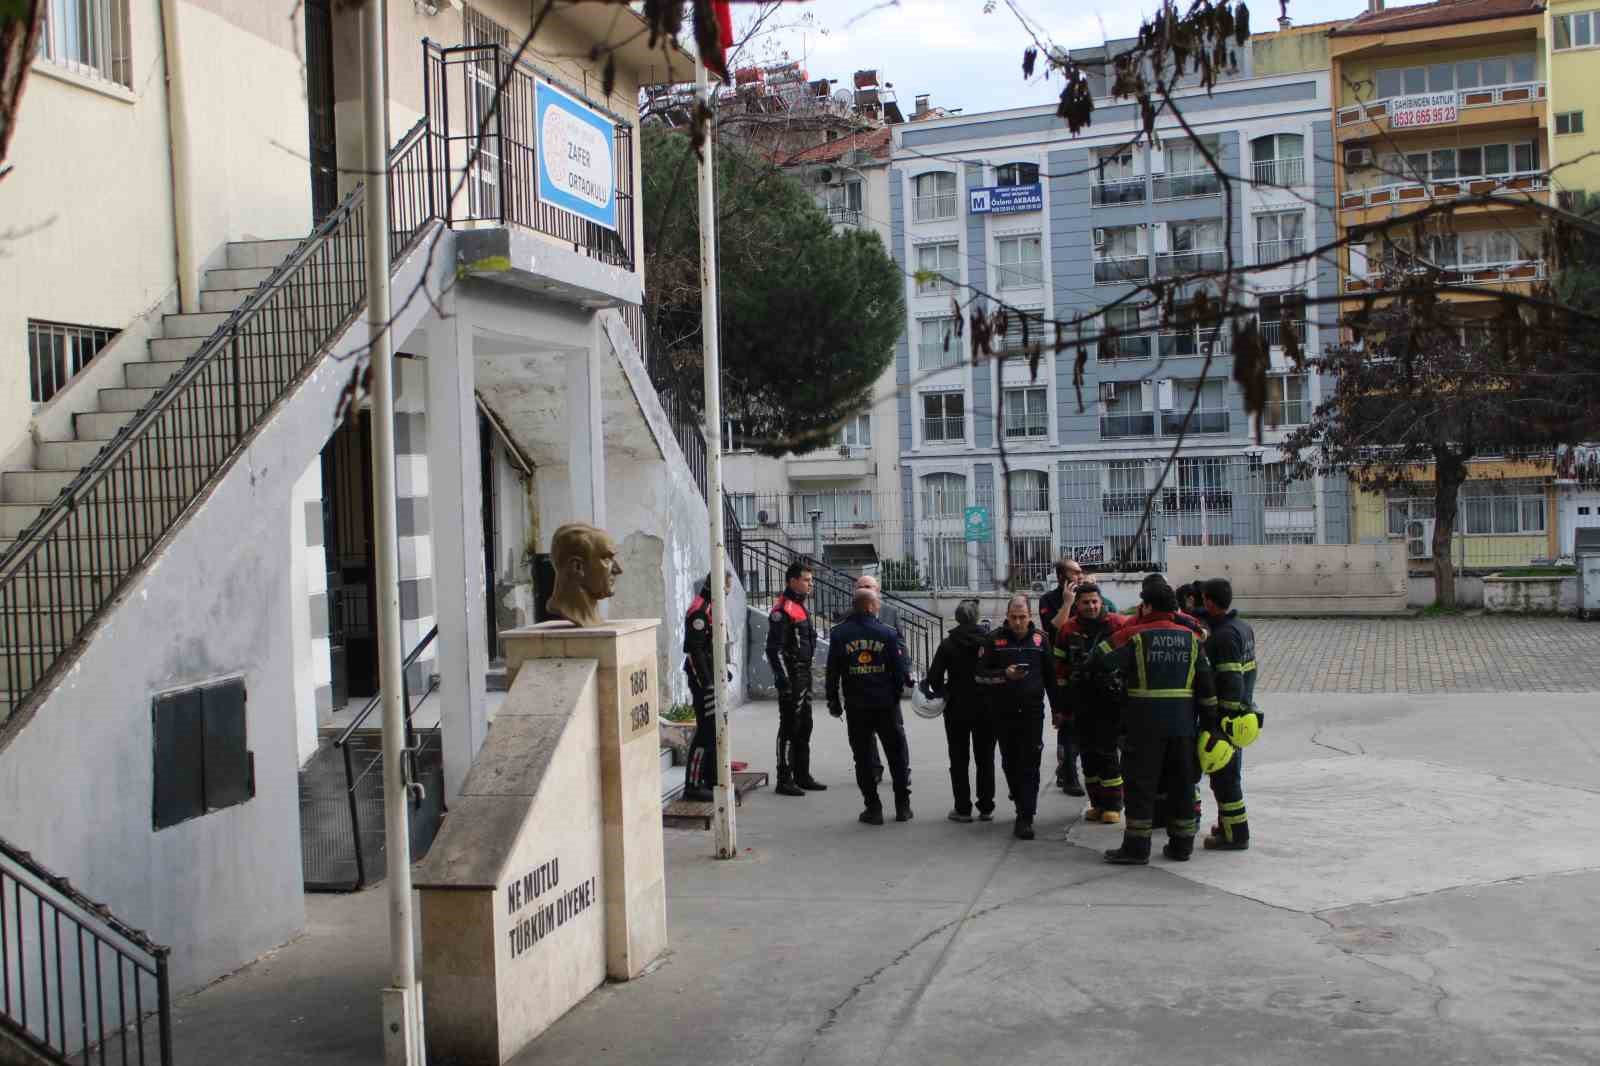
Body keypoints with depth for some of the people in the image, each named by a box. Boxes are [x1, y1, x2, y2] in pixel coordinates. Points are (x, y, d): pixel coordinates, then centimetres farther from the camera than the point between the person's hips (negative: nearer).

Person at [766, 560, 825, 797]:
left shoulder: (800, 607, 16)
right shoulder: (783, 610, -15)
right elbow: (775, 649, -20)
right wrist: (783, 680, -24)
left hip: (804, 675, 10)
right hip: (791, 677, -10)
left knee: (804, 727, 15)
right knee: (789, 728, -5)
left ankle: (802, 776, 24)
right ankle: (784, 780, 0)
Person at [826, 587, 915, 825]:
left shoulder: (839, 634, -3)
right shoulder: (888, 633, -6)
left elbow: (832, 672, 0)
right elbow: (901, 669, -4)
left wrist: (833, 701, 10)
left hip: (856, 707, 1)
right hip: (887, 705, 0)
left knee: (864, 758, 8)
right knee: (897, 754, 12)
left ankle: (873, 808, 8)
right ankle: (902, 806, 15)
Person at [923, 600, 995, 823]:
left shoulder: (948, 644, -10)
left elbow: (933, 678, -11)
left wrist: (942, 692, 8)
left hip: (957, 708, -1)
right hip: (986, 708, 2)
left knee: (958, 759, 8)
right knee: (985, 758, 12)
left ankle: (963, 808, 7)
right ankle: (986, 808, 13)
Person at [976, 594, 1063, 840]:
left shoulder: (1039, 639, 4)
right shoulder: (995, 640, 0)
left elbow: (1050, 676, 12)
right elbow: (981, 674, -1)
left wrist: (1058, 708, 13)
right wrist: (1005, 674, -18)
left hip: (1032, 711, -1)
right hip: (1004, 713, 1)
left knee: (1029, 766, -6)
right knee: (1010, 764, 10)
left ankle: (1025, 818, -7)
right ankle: (1024, 807, 28)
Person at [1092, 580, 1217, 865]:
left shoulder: (1134, 636, -7)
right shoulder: (1191, 638, 5)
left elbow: (1099, 663, -9)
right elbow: (1206, 684, 5)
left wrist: (1113, 679, 12)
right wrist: (1209, 718, 12)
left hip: (1145, 724, -4)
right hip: (1183, 723, 4)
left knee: (1140, 785, 3)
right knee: (1181, 785, 14)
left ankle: (1136, 848, 4)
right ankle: (1182, 845, 19)